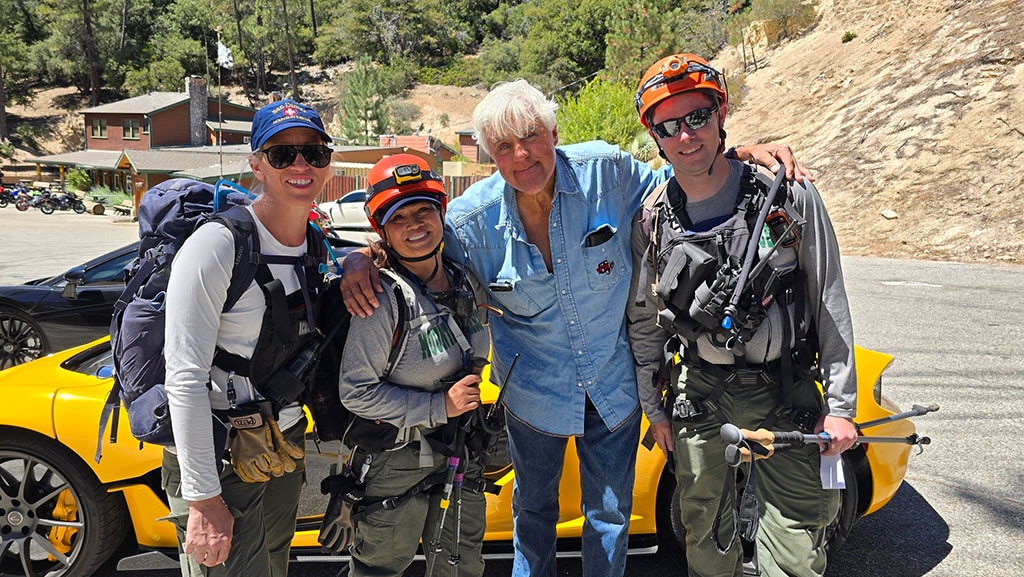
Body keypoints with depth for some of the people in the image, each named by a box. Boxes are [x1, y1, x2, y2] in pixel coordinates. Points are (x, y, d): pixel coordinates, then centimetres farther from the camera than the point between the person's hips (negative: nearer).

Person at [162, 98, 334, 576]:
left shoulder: (316, 244, 3)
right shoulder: (219, 244, -20)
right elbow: (185, 378, -22)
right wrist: (203, 500, -22)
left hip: (287, 447, 8)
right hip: (219, 456, -7)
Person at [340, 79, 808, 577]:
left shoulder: (606, 171, -17)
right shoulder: (472, 220, -18)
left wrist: (745, 154, -11)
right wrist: (359, 259, -25)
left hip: (615, 384, 1)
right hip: (534, 392, 0)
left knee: (610, 513, 19)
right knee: (534, 505, 24)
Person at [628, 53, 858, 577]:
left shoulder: (790, 198, -10)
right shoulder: (653, 219, -3)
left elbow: (830, 306, -5)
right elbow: (644, 319, 6)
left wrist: (840, 406, -5)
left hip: (784, 395, -2)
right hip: (699, 396, 2)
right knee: (704, 535, 17)